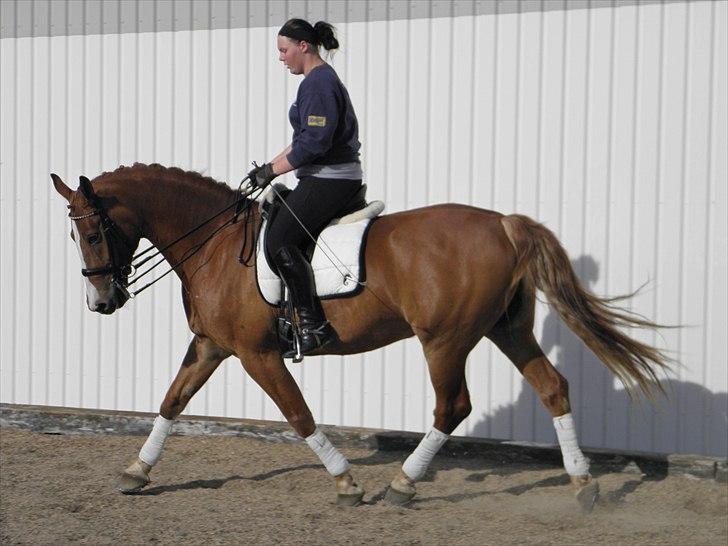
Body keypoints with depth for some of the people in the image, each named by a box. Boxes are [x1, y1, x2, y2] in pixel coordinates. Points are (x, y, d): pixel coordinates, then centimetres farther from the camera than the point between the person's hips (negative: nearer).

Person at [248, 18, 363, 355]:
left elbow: (313, 143, -22)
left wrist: (272, 170, -12)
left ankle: (313, 325, -24)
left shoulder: (318, 82, -14)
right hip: (328, 179, 11)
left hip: (329, 179, -11)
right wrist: (268, 168, 17)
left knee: (279, 239, -19)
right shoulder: (321, 80, 19)